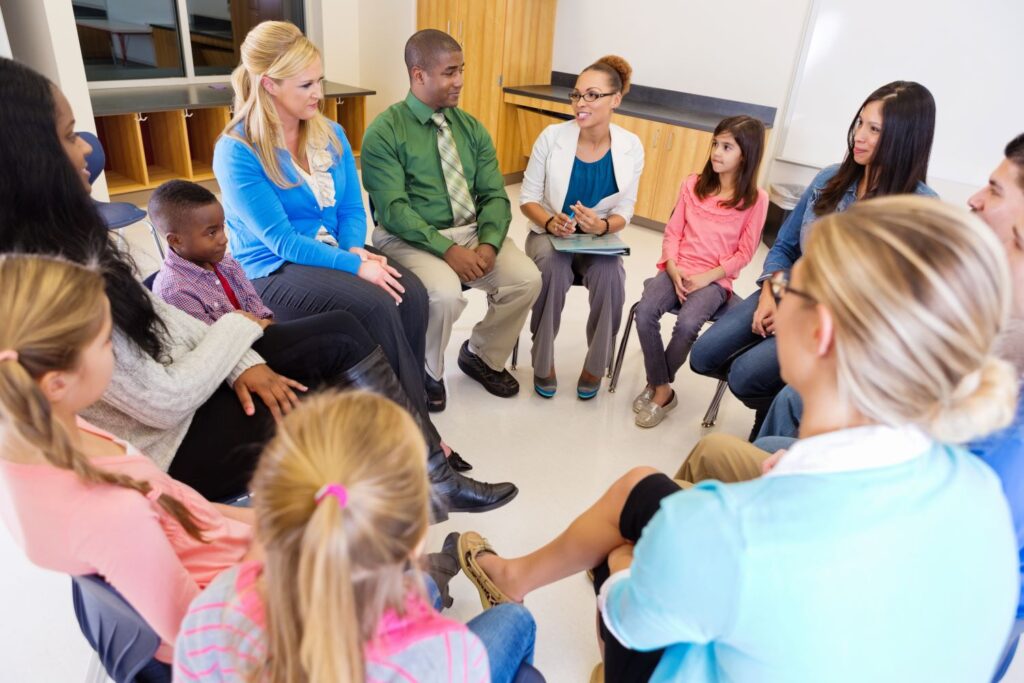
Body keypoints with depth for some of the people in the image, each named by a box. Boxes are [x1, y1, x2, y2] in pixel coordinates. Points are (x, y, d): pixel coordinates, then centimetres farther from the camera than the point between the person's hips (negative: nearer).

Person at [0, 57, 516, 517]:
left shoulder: (63, 241, -1)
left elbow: (152, 316, 6)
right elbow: (164, 403, -24)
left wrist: (239, 362, -6)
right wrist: (236, 329, -10)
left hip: (177, 379, 8)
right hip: (165, 445, -8)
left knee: (341, 333, -3)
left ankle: (434, 478, 8)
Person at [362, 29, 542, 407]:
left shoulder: (471, 128, 9)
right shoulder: (384, 132, -8)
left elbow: (495, 195, 3)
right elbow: (393, 209, -16)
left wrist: (488, 244, -17)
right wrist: (447, 249, -27)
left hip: (471, 231, 5)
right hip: (410, 238, -5)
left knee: (527, 279, -17)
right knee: (446, 294, -33)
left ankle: (482, 356, 11)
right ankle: (427, 371, 0)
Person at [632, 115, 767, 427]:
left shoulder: (756, 199, -1)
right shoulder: (692, 185, 9)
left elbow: (744, 253, -2)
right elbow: (672, 232, 6)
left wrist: (707, 277, -13)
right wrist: (673, 269, -10)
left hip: (715, 280, -3)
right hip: (677, 271, 3)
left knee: (687, 324, -30)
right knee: (645, 312, -25)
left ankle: (656, 385, -3)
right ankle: (663, 390, -8)